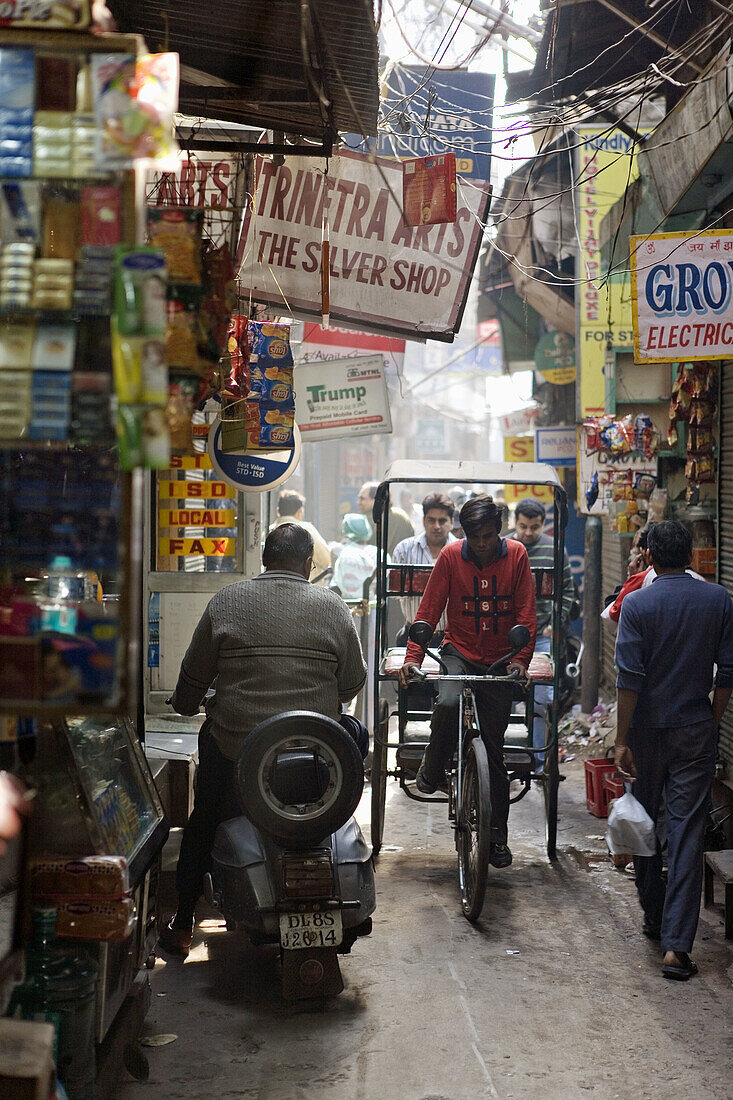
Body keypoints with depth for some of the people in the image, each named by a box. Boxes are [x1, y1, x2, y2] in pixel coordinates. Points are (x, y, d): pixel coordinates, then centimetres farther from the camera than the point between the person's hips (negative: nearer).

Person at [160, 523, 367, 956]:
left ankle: (183, 924, 29)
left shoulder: (226, 601, 1)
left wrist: (187, 705, 28)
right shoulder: (334, 607, 2)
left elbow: (193, 678, 5)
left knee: (203, 823, 25)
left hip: (235, 750, 0)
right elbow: (353, 682, 5)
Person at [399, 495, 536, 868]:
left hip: (499, 659, 0)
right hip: (459, 651, 0)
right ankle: (432, 768, -4)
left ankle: (497, 833, 13)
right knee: (448, 702, -33)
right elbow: (429, 609, -2)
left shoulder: (516, 555, -2)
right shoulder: (451, 556, -3)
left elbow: (526, 613, -1)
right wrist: (413, 657, -12)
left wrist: (519, 659, -14)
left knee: (493, 748, 0)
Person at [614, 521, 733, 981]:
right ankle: (676, 943, -7)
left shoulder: (637, 604, -8)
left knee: (645, 821, 18)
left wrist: (622, 740, -9)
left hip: (648, 730, -1)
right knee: (688, 831, -1)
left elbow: (629, 679, -12)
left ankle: (653, 917, 31)